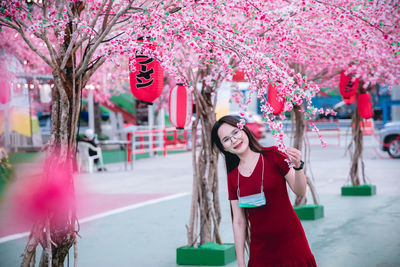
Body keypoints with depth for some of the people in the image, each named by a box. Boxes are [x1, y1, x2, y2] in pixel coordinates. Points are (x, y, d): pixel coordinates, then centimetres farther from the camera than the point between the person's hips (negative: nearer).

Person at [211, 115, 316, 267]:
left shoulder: (273, 155, -5)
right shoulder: (233, 177, 5)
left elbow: (300, 192, -6)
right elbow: (239, 222, 7)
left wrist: (298, 167, -25)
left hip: (291, 244, -3)